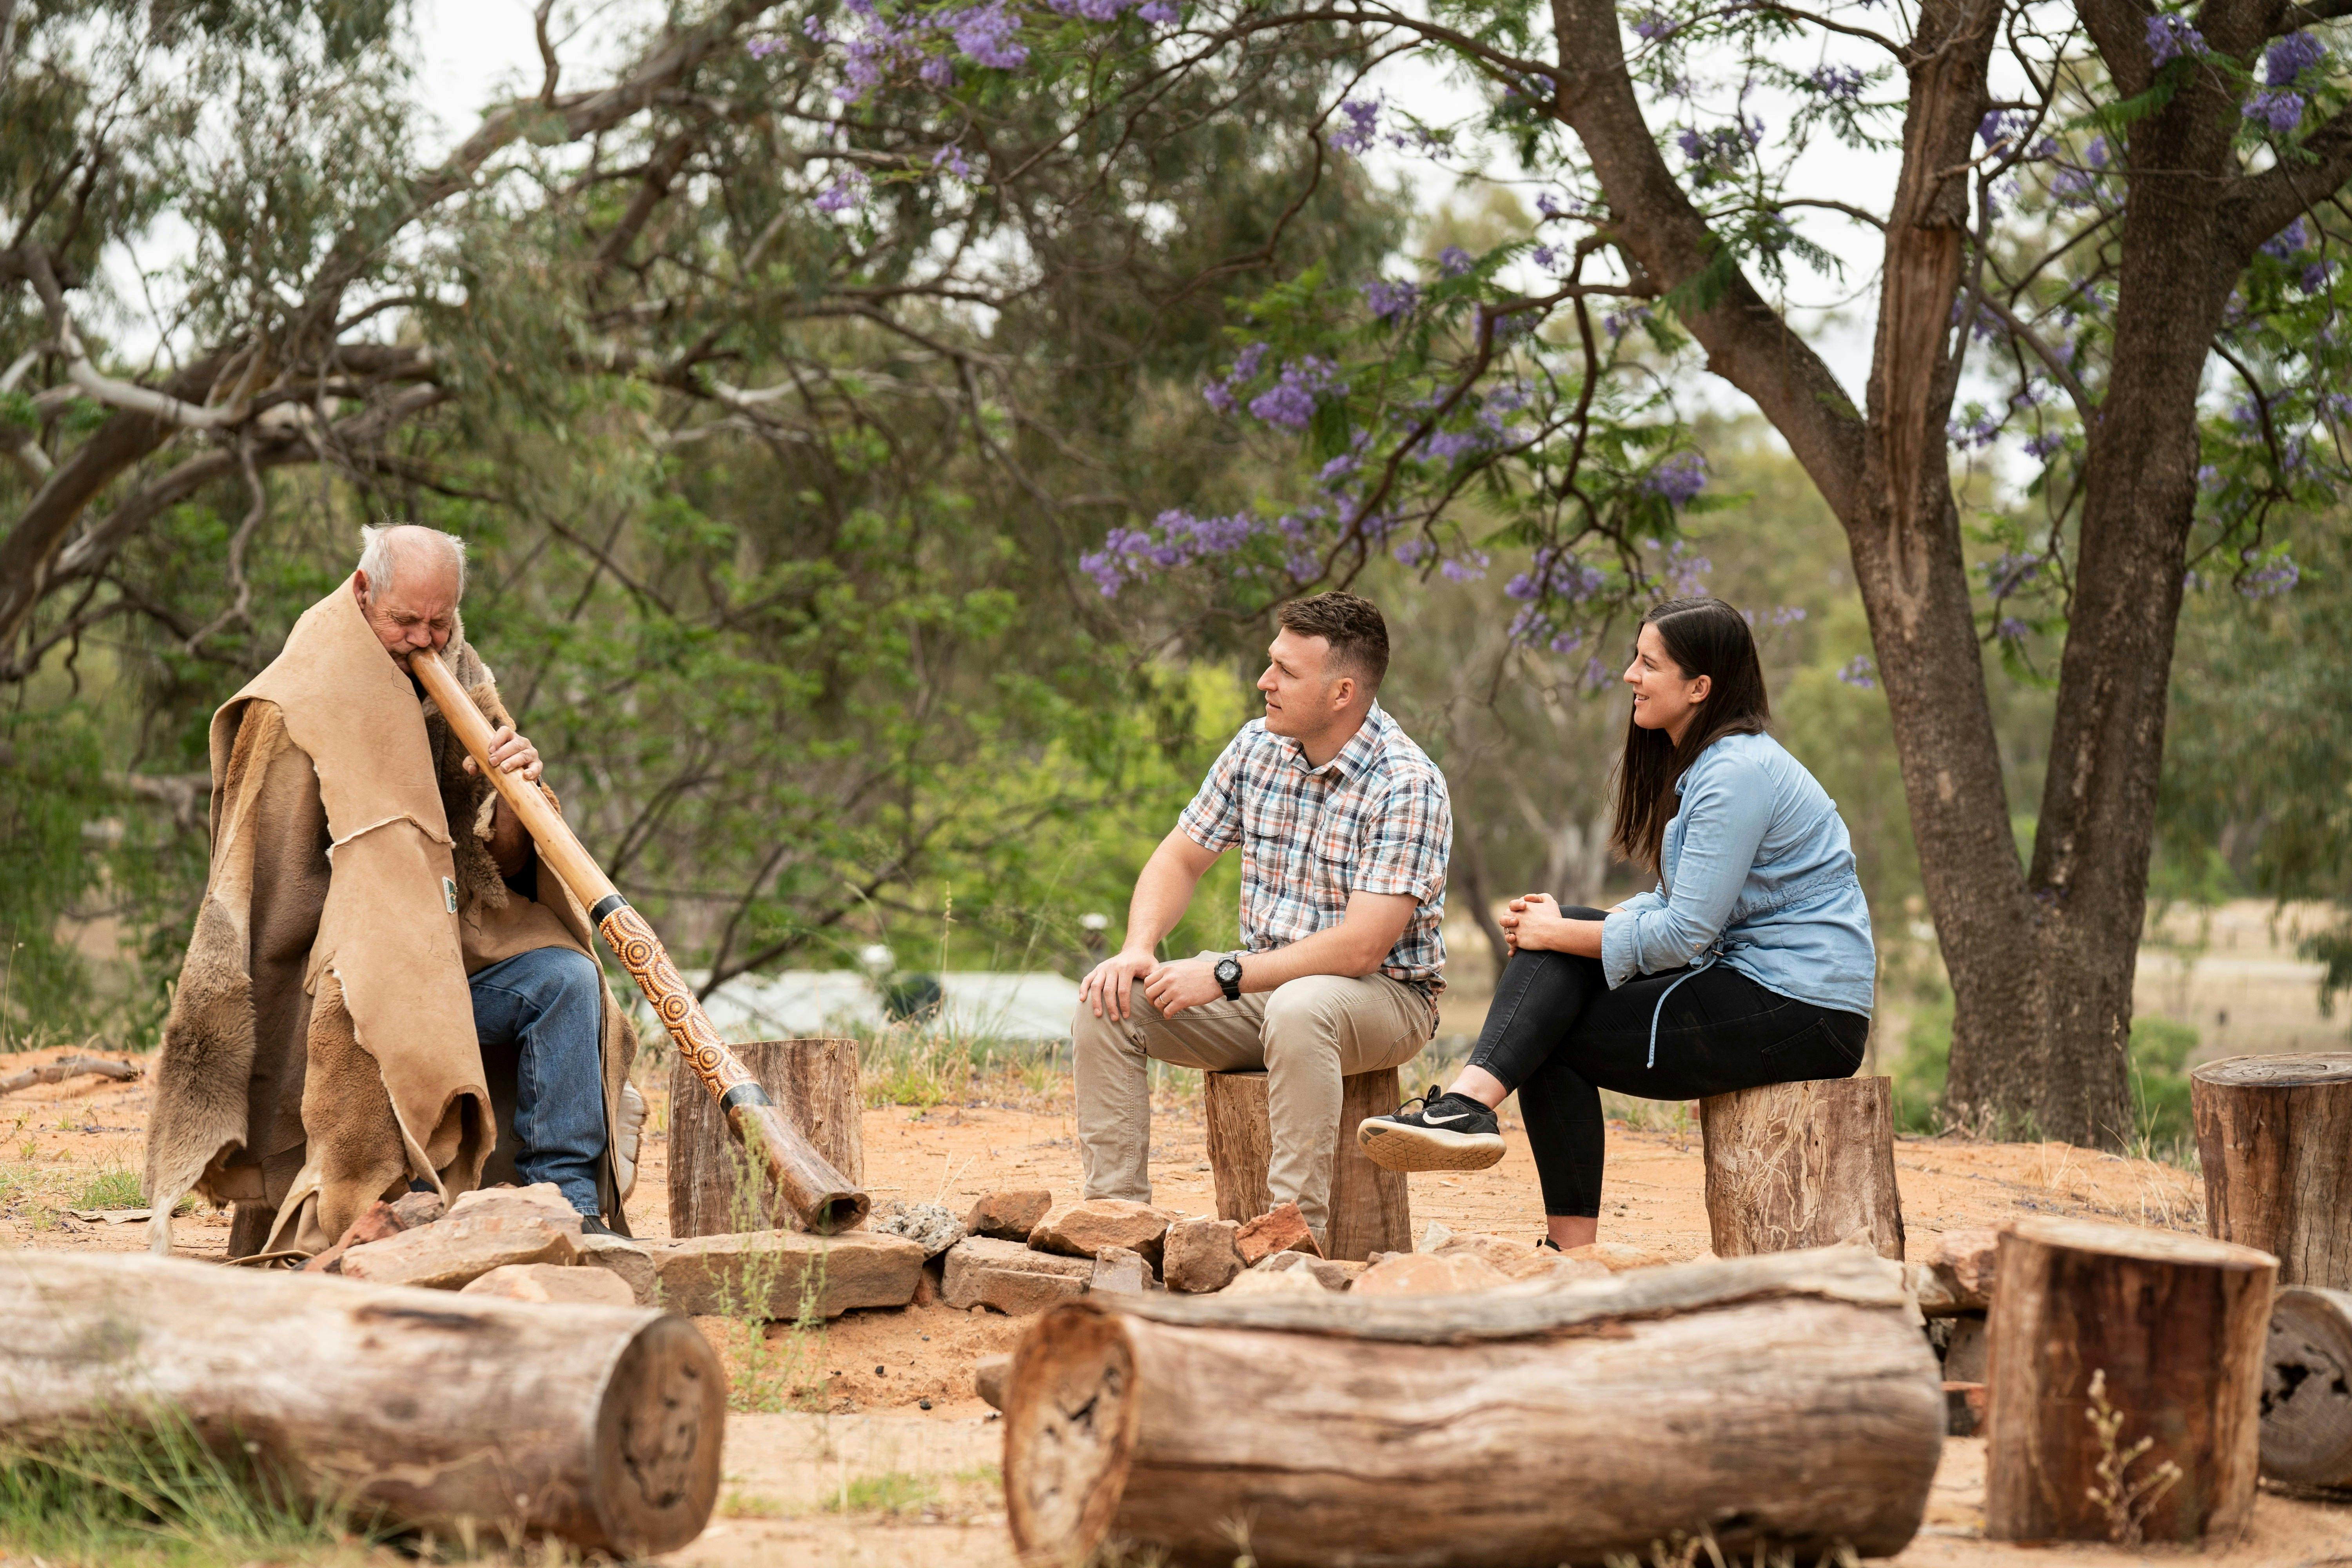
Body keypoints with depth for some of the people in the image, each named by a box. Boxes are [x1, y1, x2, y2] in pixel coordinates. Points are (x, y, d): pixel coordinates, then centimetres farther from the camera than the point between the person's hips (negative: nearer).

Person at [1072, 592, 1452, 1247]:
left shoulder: (1407, 786, -20)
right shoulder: (1257, 747, 2)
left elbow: (1362, 947, -26)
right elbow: (1182, 856, 11)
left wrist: (1227, 975, -25)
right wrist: (1138, 949, -9)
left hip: (1382, 994, -7)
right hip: (1263, 981, 7)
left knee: (1297, 1010, -40)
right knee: (1107, 1002, -12)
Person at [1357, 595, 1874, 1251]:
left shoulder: (1738, 774, -17)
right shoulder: (1697, 764, 15)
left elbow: (1684, 935, -20)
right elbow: (1676, 904, 16)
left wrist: (1558, 934, -9)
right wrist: (1563, 925, 1)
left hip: (1804, 1014, -9)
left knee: (1556, 1039, -11)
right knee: (1555, 952, -5)